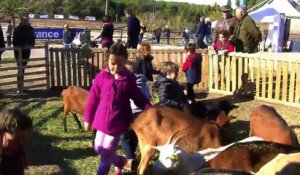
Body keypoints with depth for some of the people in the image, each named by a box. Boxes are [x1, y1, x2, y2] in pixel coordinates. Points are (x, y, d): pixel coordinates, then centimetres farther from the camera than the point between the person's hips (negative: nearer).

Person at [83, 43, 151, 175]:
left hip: (118, 122, -3)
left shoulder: (129, 79, -8)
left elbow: (138, 98, 1)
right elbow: (93, 99, 1)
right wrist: (87, 119, 5)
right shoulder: (101, 77, -6)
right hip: (102, 120, 3)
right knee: (98, 148, 15)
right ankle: (119, 161, 41)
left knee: (107, 152, 2)